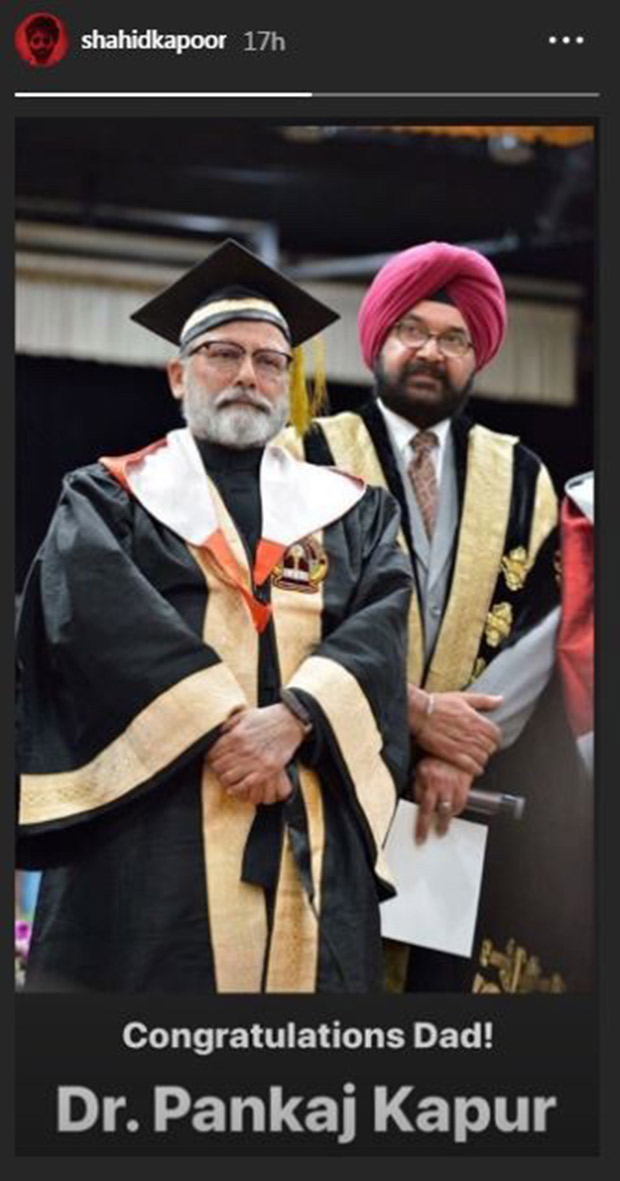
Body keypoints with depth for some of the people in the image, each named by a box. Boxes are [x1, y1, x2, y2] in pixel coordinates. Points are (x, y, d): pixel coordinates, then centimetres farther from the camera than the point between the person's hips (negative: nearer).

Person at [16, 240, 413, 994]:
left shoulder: (351, 510, 18)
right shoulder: (110, 496, 11)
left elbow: (383, 624, 1)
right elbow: (95, 611, -8)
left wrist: (293, 717, -17)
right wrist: (223, 725, -18)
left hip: (312, 839, 2)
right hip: (150, 828, -2)